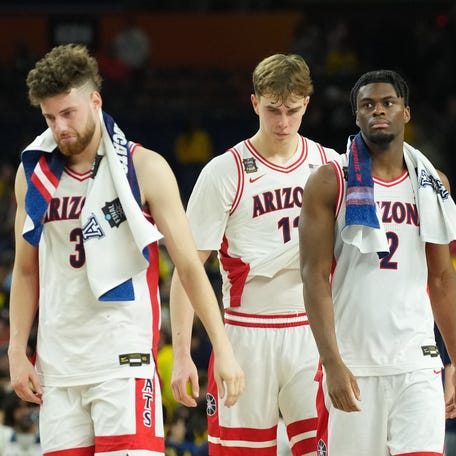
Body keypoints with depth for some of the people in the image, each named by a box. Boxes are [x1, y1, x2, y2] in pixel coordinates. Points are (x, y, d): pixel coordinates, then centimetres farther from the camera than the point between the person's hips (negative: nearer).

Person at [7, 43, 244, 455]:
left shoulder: (144, 168, -3)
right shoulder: (33, 172, 9)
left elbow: (189, 266, -3)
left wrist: (222, 349, -8)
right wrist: (17, 352, 8)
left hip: (124, 359, -4)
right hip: (58, 361, 4)